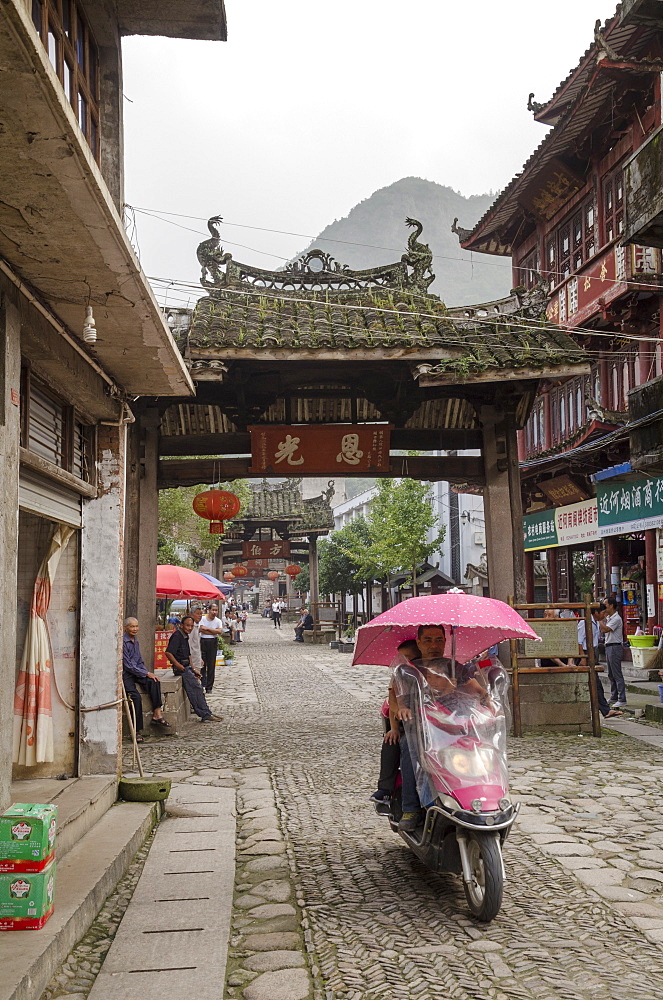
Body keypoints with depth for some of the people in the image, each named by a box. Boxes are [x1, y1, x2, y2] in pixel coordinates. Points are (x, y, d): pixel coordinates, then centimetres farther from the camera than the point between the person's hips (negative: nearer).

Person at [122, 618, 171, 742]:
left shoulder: (135, 641, 15)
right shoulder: (123, 642, -14)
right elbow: (128, 665, -16)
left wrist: (148, 673, 3)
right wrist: (147, 673, -14)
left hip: (136, 672, 8)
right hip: (125, 674, -8)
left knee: (154, 682, -20)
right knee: (136, 696, -28)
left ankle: (157, 715, -20)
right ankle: (137, 731, -22)